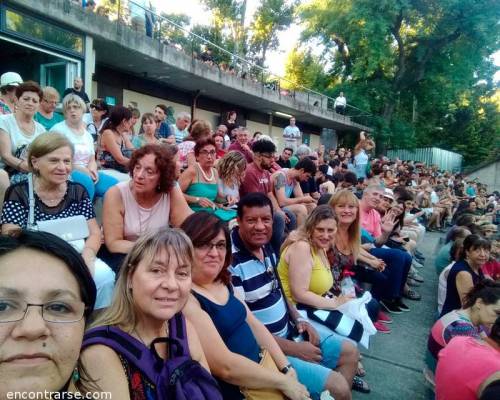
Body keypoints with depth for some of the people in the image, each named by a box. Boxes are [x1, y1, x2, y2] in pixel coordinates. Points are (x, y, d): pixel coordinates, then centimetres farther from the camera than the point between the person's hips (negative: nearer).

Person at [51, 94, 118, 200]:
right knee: (86, 182, -37)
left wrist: (92, 170, -10)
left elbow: (92, 160, 14)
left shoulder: (88, 134, 18)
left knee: (114, 184, -20)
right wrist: (82, 170, -17)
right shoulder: (58, 129, -1)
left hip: (87, 173, 6)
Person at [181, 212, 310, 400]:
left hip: (261, 363, 8)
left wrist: (286, 367, 0)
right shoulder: (184, 298, -22)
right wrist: (283, 381, -16)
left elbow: (254, 324, 9)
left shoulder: (223, 282, 5)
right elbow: (225, 366, -24)